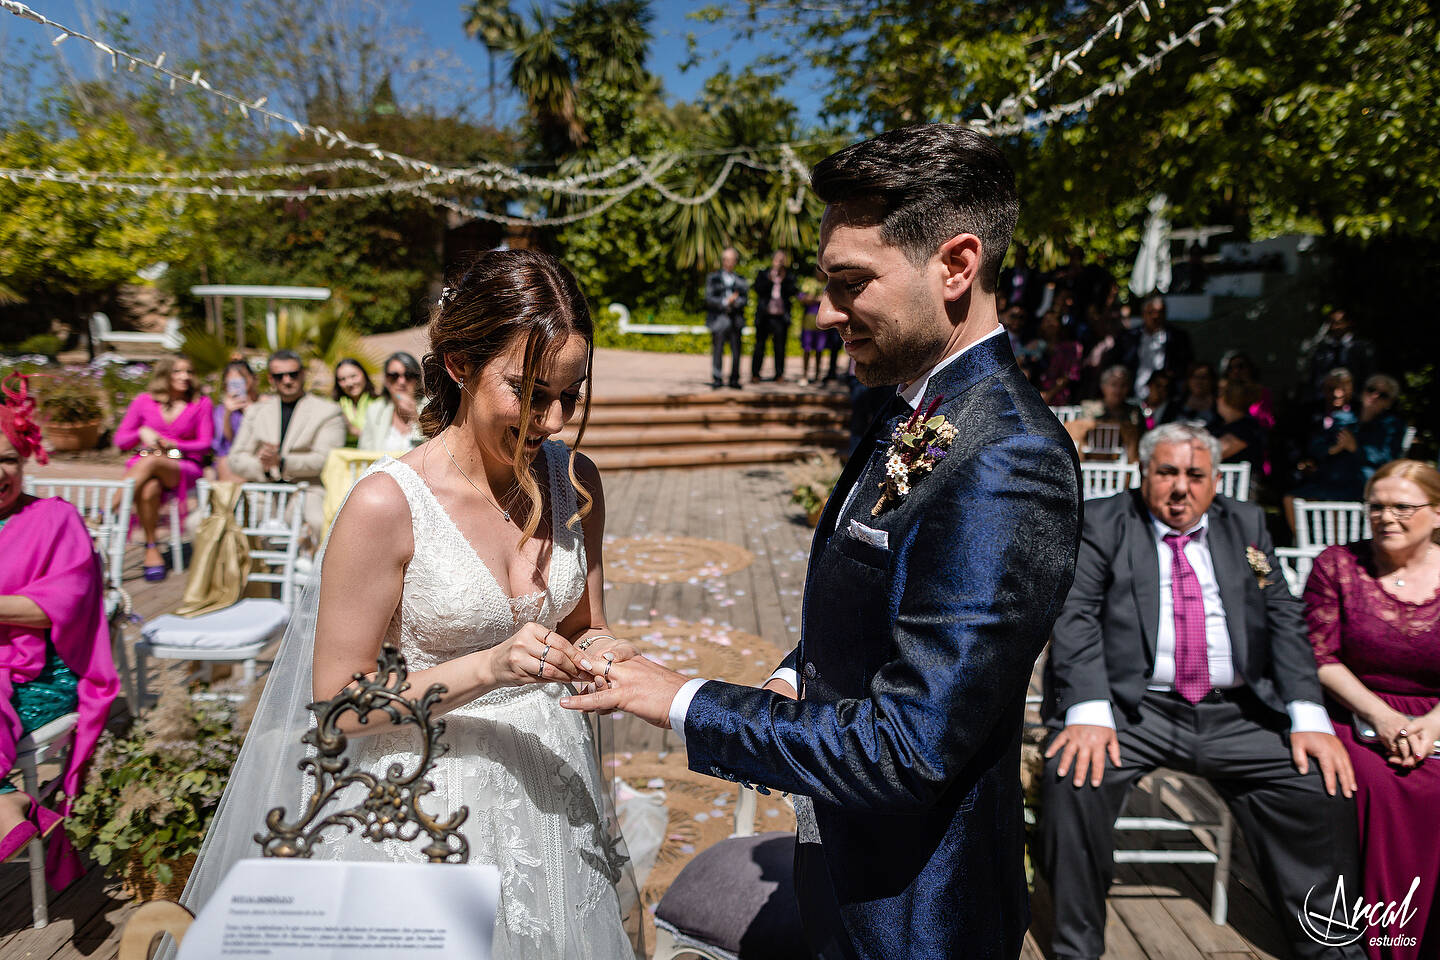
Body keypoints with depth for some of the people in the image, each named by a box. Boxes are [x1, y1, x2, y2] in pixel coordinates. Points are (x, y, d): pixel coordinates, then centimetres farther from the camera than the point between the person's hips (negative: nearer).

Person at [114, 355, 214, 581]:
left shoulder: (201, 403, 7)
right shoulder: (144, 401, 11)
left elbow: (205, 444, 2)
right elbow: (120, 440, 12)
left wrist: (172, 445, -11)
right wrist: (142, 433, -8)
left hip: (184, 468, -1)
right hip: (143, 465, 2)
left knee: (151, 462, -37)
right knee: (149, 489, -36)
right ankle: (151, 550, -24)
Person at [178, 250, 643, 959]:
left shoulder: (575, 482, -5)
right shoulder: (387, 505, -21)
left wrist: (593, 653, -14)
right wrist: (486, 667, -26)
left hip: (551, 785, 5)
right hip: (429, 789, -5)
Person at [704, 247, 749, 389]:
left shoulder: (740, 279, 15)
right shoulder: (713, 278, 9)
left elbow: (745, 298, 7)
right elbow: (709, 299, 0)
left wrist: (736, 301, -14)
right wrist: (725, 302, -13)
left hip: (735, 319, 2)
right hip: (718, 317, -2)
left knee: (736, 349, 0)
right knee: (718, 349, -6)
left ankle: (734, 380, 6)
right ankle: (716, 379, -3)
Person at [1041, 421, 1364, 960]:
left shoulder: (1245, 525, 14)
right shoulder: (1100, 523, 3)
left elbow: (1284, 621, 8)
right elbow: (1075, 617, -8)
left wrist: (1309, 716, -6)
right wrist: (1088, 710, -23)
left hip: (1236, 715, 4)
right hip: (1133, 708, -3)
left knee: (1326, 785, -15)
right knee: (1074, 775, -28)